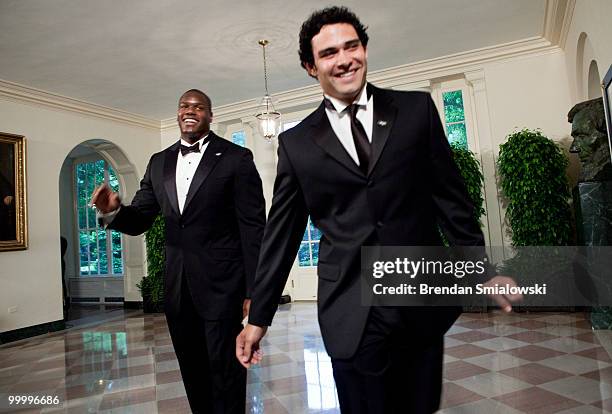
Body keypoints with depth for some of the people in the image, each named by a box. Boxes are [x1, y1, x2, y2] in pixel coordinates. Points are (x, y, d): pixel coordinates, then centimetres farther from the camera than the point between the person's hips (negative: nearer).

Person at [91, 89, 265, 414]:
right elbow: (139, 221, 11)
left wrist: (253, 291, -12)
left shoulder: (236, 158, -5)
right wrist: (114, 211, -12)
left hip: (222, 285, -5)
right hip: (177, 288, 5)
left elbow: (254, 228, -8)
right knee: (192, 373, 18)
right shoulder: (159, 162, 11)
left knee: (225, 372, 6)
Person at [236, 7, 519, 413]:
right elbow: (280, 234, 4)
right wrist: (258, 317, 6)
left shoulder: (416, 109, 4)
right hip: (350, 314, -1)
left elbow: (451, 195, 7)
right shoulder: (296, 143, 2)